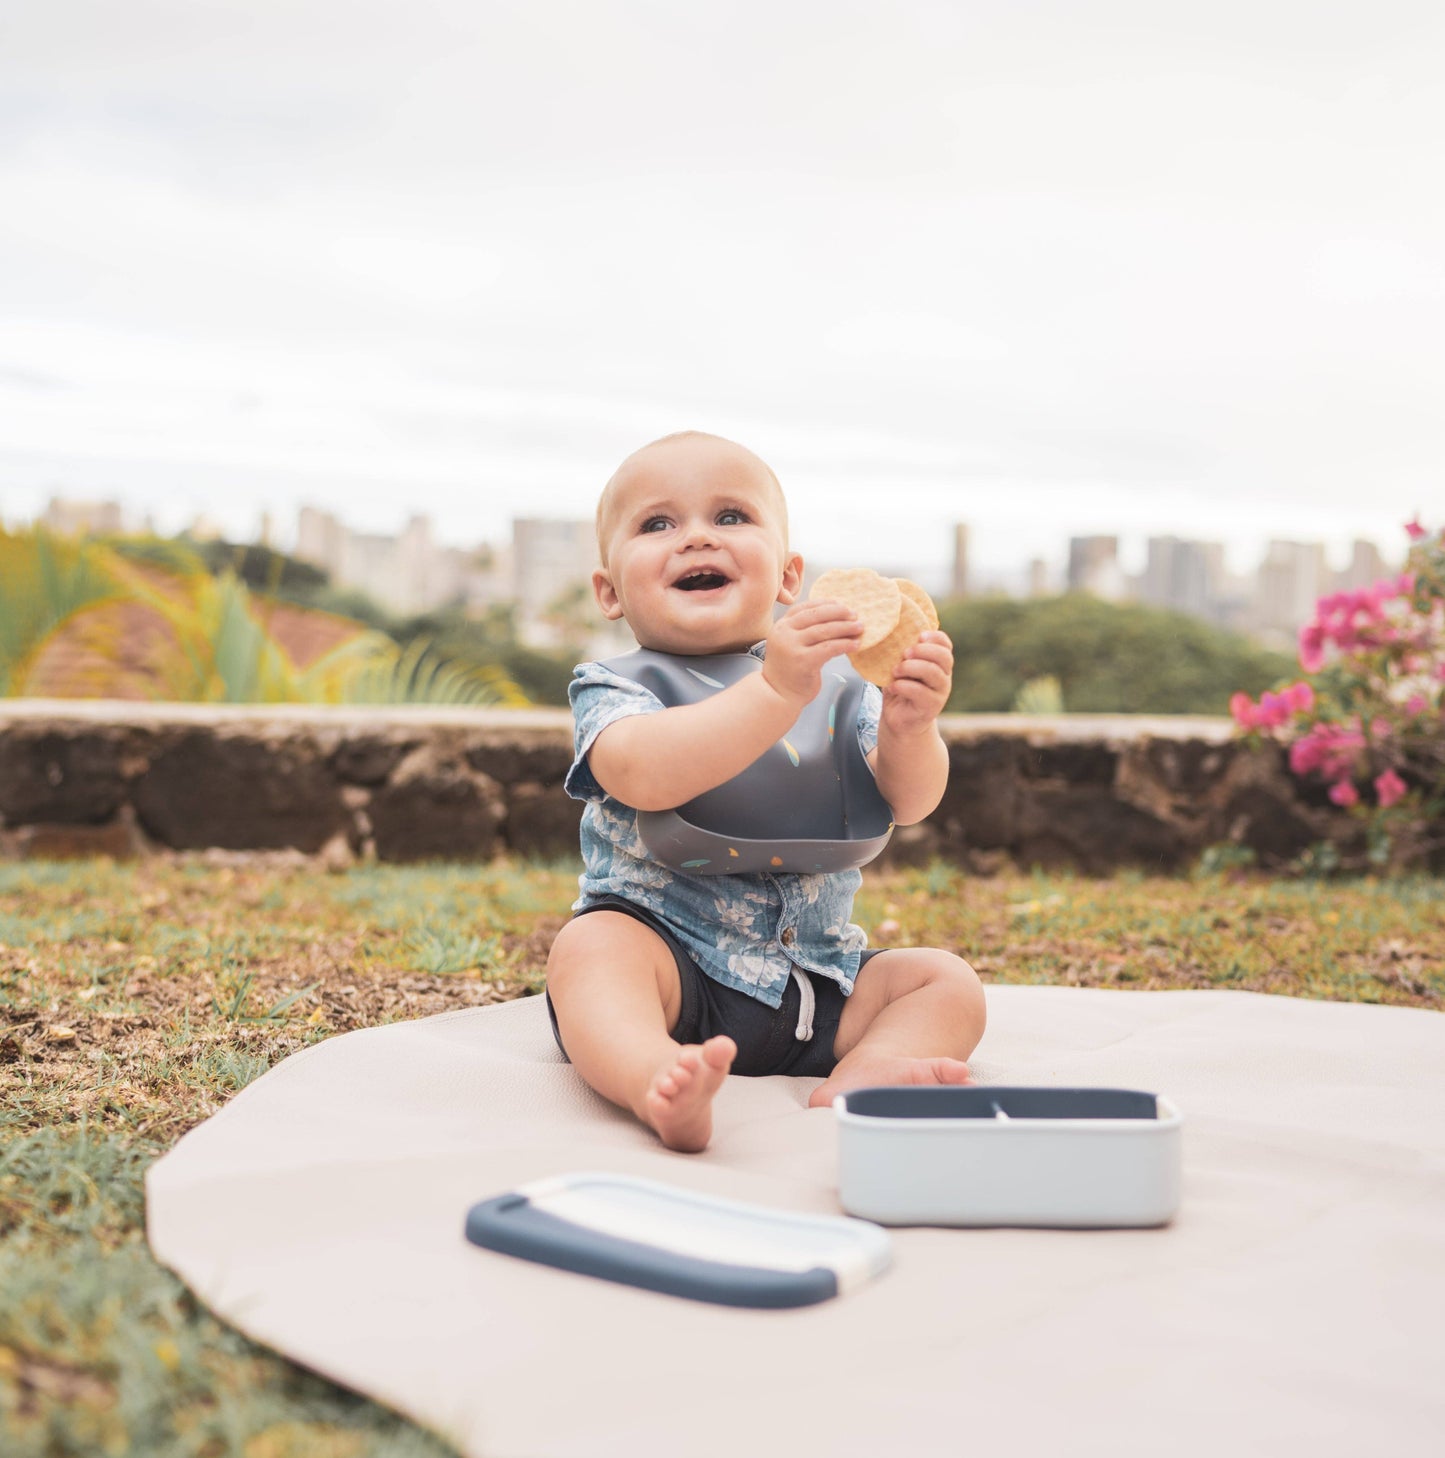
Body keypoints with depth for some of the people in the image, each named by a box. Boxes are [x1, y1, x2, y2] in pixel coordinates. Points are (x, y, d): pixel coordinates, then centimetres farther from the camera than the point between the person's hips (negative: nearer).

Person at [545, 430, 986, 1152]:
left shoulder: (837, 681, 7)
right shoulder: (613, 687, -3)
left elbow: (908, 802, -3)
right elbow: (643, 776, -26)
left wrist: (909, 729, -26)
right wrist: (775, 689, -34)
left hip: (816, 987, 4)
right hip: (667, 959, -4)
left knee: (946, 981, -8)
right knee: (590, 946, -31)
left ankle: (866, 1072, -35)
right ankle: (656, 1077, -57)